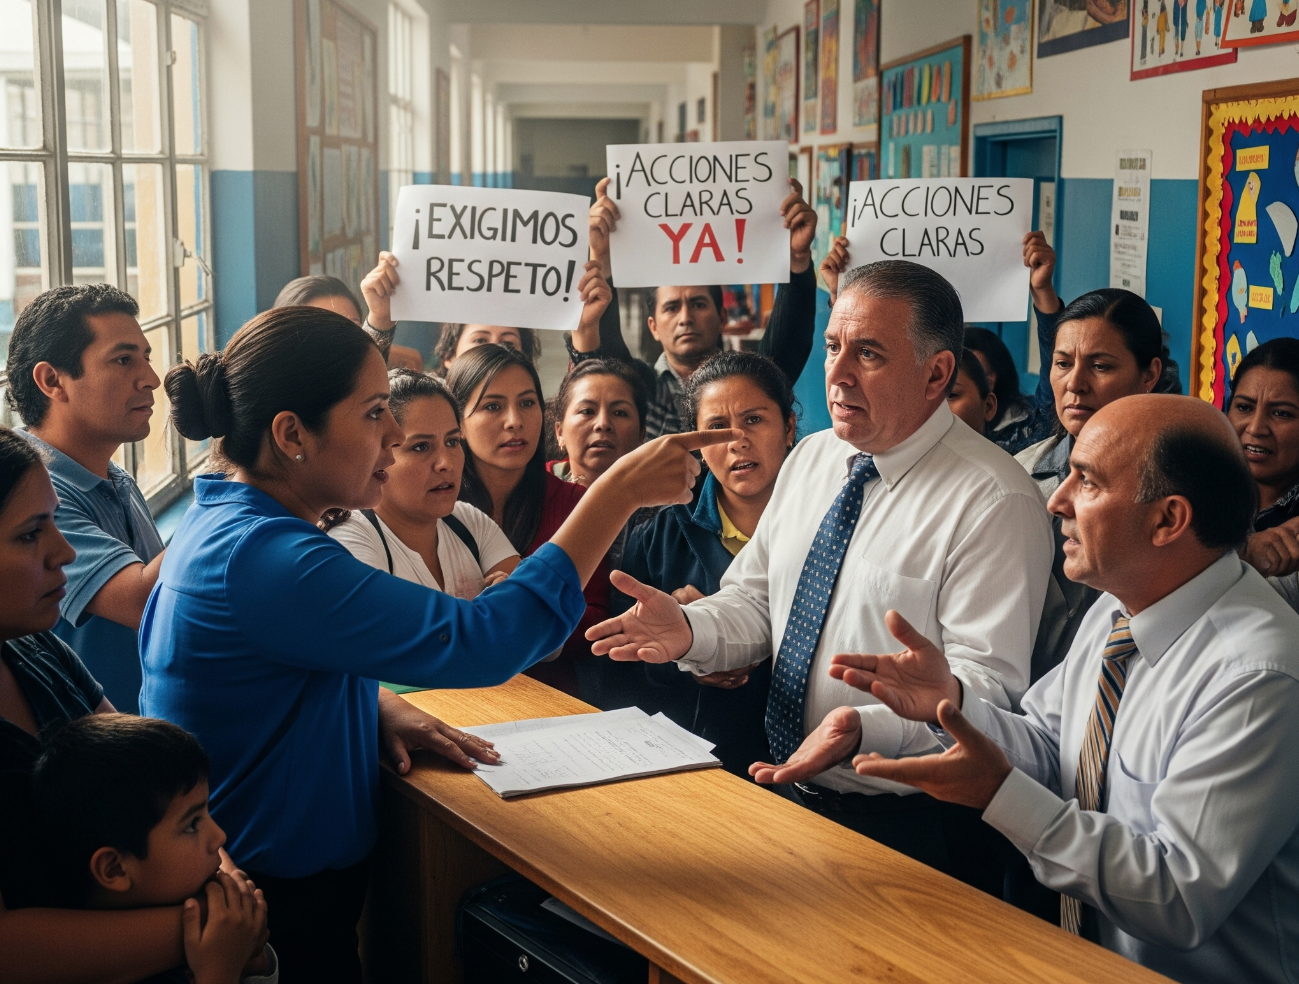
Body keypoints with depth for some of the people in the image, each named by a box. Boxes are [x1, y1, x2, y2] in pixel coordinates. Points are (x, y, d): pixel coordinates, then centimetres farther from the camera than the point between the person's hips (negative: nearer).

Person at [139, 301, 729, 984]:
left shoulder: (224, 520, 4)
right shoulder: (260, 558, -30)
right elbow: (481, 642, -33)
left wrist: (382, 706, -2)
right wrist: (622, 490, -28)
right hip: (280, 916, -10)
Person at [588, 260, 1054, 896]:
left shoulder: (996, 502, -13)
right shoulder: (811, 458, 11)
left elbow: (986, 684, -18)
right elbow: (754, 602, 14)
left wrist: (866, 727, -33)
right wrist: (688, 630, -8)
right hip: (786, 792, 6)